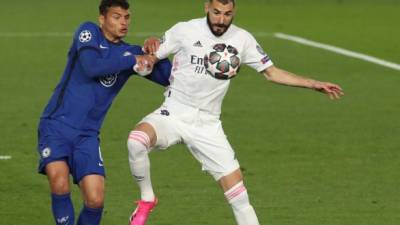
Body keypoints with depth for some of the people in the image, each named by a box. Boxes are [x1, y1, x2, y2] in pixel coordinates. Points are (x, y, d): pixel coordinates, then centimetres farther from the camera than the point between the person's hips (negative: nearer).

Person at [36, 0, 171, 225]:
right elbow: (91, 67, -18)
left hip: (87, 134, 4)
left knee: (95, 200, -10)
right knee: (59, 180, -28)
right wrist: (132, 61, -15)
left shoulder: (131, 53, 10)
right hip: (56, 125, -4)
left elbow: (168, 77, 6)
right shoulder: (88, 32, -1)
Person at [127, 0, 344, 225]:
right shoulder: (185, 31, -7)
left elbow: (272, 72, 10)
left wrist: (314, 84, 3)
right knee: (137, 140, -32)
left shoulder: (242, 39, 1)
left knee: (239, 196, -5)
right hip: (173, 114, -2)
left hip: (207, 124, 2)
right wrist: (149, 45, -24)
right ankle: (147, 199, -8)